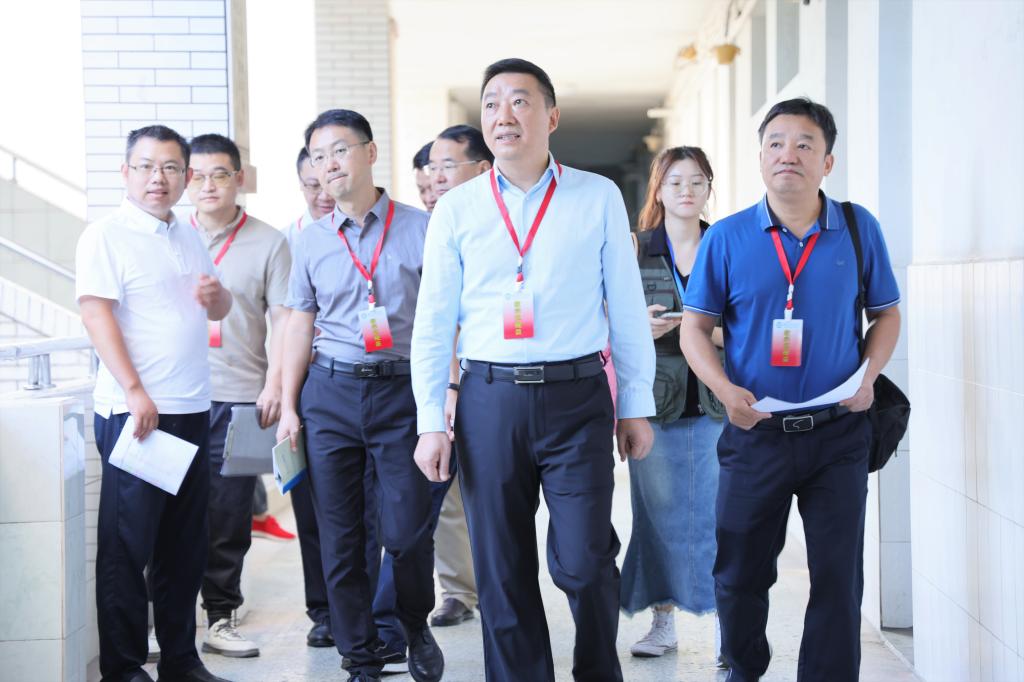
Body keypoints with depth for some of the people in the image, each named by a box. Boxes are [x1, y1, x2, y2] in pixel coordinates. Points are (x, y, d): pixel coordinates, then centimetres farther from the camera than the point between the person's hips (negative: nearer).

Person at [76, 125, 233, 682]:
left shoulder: (188, 239, 16)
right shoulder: (106, 236, -5)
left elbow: (219, 311, 26)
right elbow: (97, 315, -14)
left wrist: (216, 293, 1)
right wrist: (136, 394, -22)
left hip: (192, 411, 7)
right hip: (135, 412, -7)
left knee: (185, 544, 11)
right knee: (127, 543, -2)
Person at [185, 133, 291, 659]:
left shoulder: (268, 243, 5)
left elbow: (283, 320, 2)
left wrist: (274, 385, -7)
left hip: (239, 396, -1)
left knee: (230, 515, 2)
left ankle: (220, 617, 13)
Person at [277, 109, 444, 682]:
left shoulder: (420, 229, -1)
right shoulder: (312, 241, 9)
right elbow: (301, 326, 14)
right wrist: (288, 406, 10)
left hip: (402, 390, -3)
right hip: (330, 392, 3)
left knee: (408, 531, -6)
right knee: (340, 538, 5)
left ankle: (417, 626, 24)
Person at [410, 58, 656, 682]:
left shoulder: (599, 198, 4)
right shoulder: (456, 210, 6)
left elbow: (627, 307, 7)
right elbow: (433, 323, 7)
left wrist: (638, 405, 5)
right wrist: (432, 421, 2)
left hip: (577, 399, -1)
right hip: (489, 400, 2)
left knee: (583, 560, -5)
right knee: (502, 571, 6)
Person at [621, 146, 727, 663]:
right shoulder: (634, 252, 7)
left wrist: (712, 330, -12)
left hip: (717, 401, 0)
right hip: (657, 401, 0)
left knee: (719, 511, -3)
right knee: (659, 510, 4)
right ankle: (663, 621, 15)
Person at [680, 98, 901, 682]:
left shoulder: (859, 229, 0)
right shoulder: (727, 237, -3)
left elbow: (887, 313, 10)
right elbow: (695, 327, 3)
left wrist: (869, 374, -7)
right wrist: (725, 389, -13)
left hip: (838, 432, 0)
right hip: (756, 432, 0)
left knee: (838, 577, 4)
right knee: (740, 573, 12)